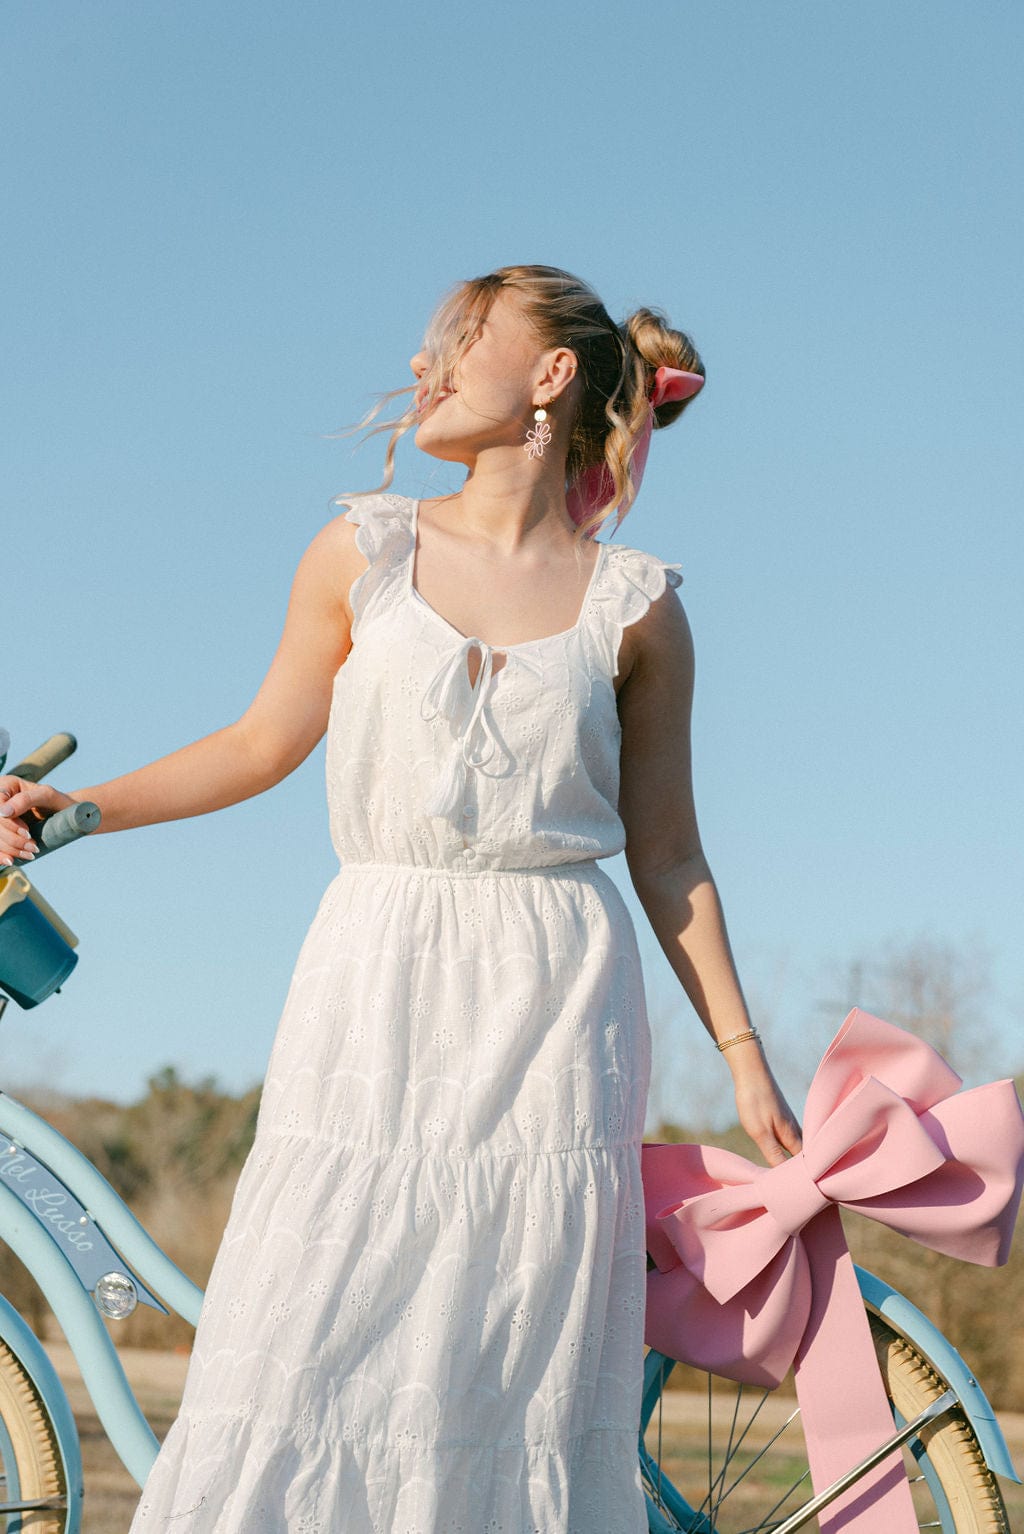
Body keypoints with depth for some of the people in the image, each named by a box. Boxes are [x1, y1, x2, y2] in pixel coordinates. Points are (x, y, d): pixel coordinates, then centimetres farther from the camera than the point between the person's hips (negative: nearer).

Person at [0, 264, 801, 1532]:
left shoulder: (634, 606, 4)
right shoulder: (364, 554, 7)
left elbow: (665, 854, 8)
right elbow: (265, 742, 15)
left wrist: (742, 1056, 6)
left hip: (555, 996, -1)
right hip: (378, 985, 1)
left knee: (518, 1359, -2)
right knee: (306, 1345, -6)